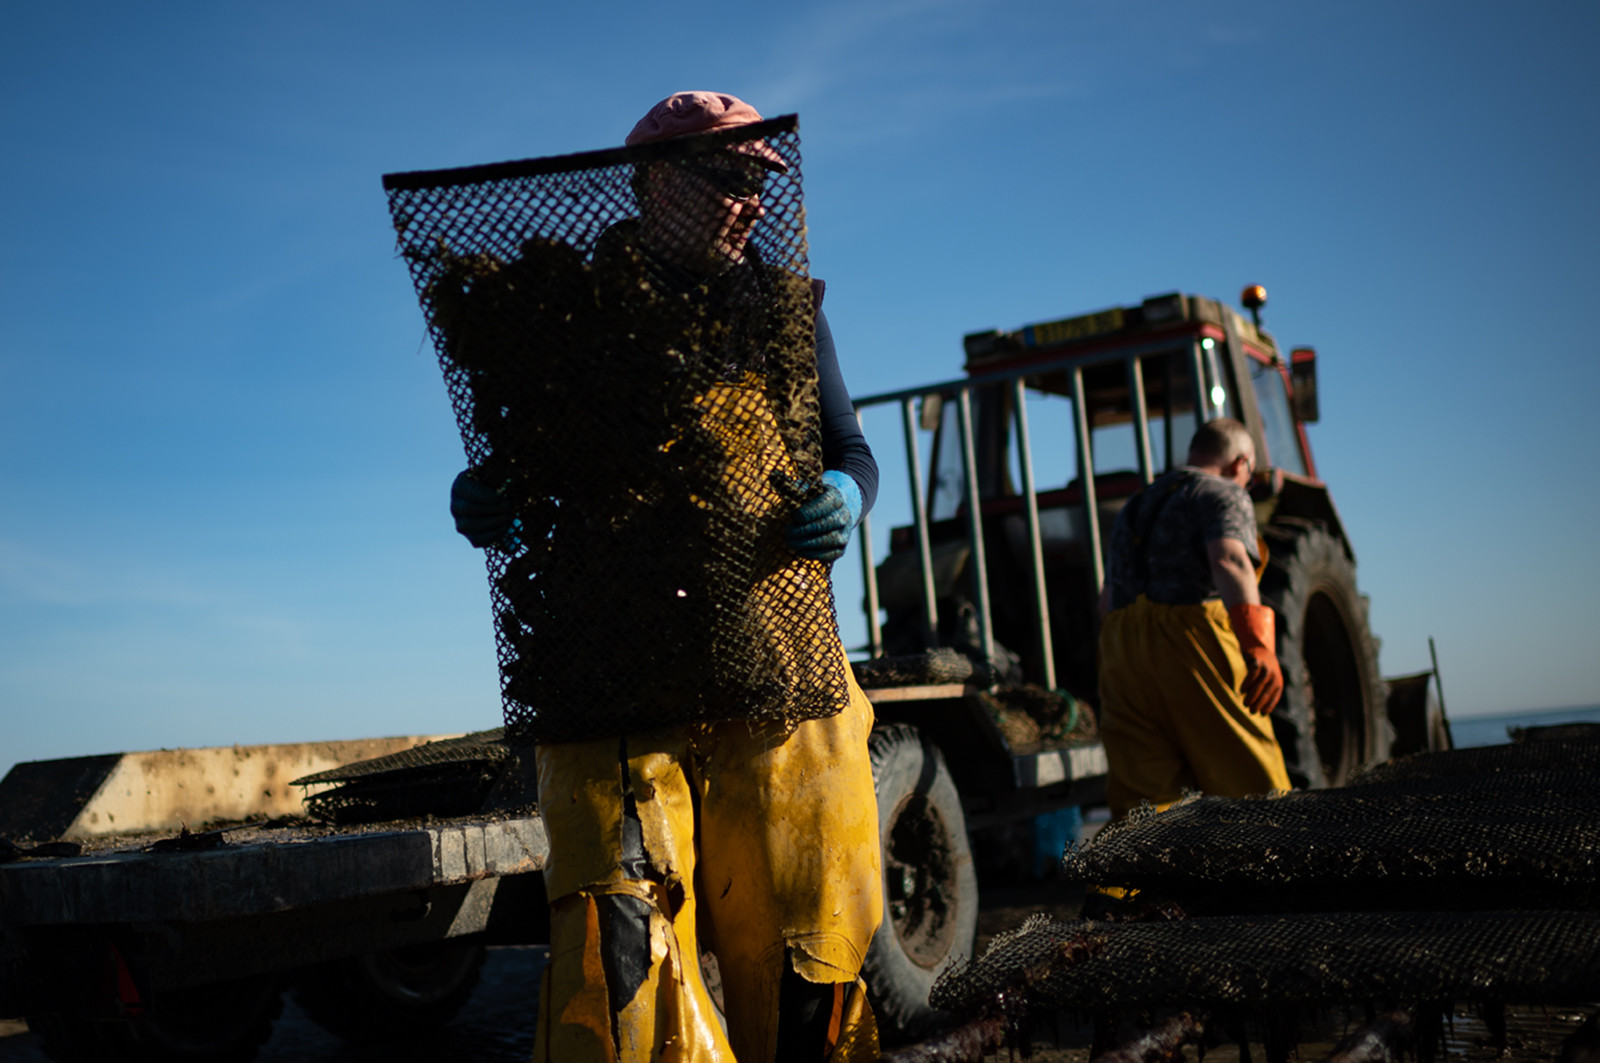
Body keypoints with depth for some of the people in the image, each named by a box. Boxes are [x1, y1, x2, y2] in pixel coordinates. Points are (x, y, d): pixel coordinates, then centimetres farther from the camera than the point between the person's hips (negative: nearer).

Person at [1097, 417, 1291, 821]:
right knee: (1249, 785, 2)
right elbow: (1229, 561, -19)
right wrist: (1258, 645, -30)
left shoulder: (1135, 507, 25)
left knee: (1142, 795, 3)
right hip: (1192, 647, -6)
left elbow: (1107, 601, 28)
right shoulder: (1224, 495, 2)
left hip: (1123, 654, 6)